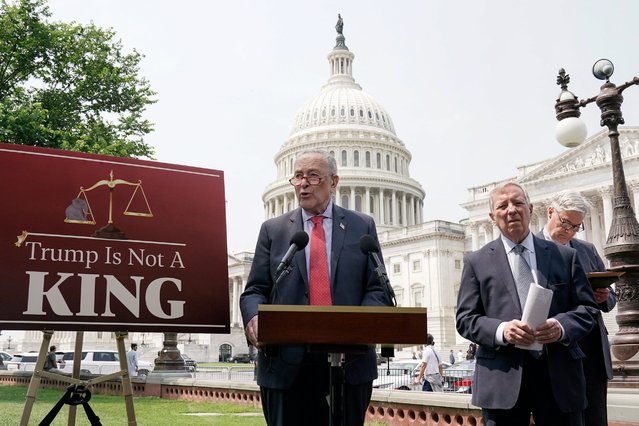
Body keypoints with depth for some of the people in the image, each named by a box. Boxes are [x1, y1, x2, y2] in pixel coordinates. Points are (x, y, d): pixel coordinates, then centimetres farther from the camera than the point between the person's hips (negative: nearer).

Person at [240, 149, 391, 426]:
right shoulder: (273, 230, 10)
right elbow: (255, 290, 7)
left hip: (350, 360, 0)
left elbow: (377, 289, 5)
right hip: (288, 364, 0)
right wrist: (254, 317, -16)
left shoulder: (362, 227, 9)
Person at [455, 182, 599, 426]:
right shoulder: (476, 262, 7)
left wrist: (562, 327, -13)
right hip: (502, 378, -1)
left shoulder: (564, 256, 11)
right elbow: (465, 319, 3)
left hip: (560, 374, 2)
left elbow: (587, 308, 9)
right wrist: (501, 331, -17)